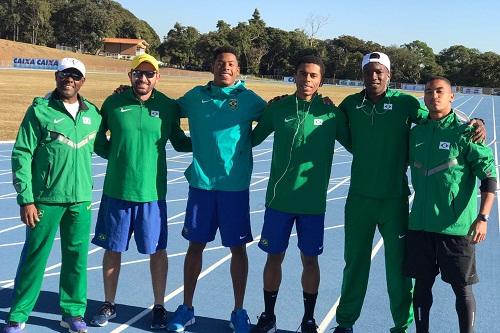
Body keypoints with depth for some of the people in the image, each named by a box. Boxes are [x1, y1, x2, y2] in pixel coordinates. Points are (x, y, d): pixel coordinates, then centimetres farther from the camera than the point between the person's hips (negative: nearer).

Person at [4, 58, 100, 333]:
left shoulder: (93, 114, 7)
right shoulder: (40, 111, -4)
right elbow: (21, 155, -5)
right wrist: (25, 199, -8)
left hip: (81, 200, 3)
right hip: (45, 199, -3)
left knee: (77, 257, 9)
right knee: (34, 256, 4)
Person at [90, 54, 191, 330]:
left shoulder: (168, 107, -1)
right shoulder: (113, 103, 0)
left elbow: (179, 143, 10)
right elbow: (98, 142, 12)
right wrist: (119, 157, 1)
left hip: (152, 192, -1)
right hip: (116, 190, 1)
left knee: (157, 251, 6)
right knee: (112, 250, 11)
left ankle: (159, 307, 24)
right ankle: (109, 305, 30)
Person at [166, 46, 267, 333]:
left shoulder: (249, 99, 0)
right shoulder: (196, 96, 6)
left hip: (235, 185, -1)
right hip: (201, 182, 2)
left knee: (238, 247, 5)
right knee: (196, 244, 9)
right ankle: (186, 308, 23)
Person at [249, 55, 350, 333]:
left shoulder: (331, 114, -2)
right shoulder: (278, 108, 0)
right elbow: (254, 138, 13)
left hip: (313, 202, -1)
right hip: (279, 198, 1)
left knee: (310, 259, 8)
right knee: (274, 257, 9)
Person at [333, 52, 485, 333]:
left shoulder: (405, 103, -7)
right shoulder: (351, 105, 1)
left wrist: (476, 124, -18)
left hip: (395, 199, -2)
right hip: (359, 197, 2)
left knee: (398, 265, 7)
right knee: (355, 261, 14)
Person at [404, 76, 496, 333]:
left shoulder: (464, 131, -8)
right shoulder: (416, 132, 6)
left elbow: (489, 175, -10)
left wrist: (482, 218, -18)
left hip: (457, 226, -4)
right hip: (420, 224, 4)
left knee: (462, 288, 5)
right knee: (422, 284, 12)